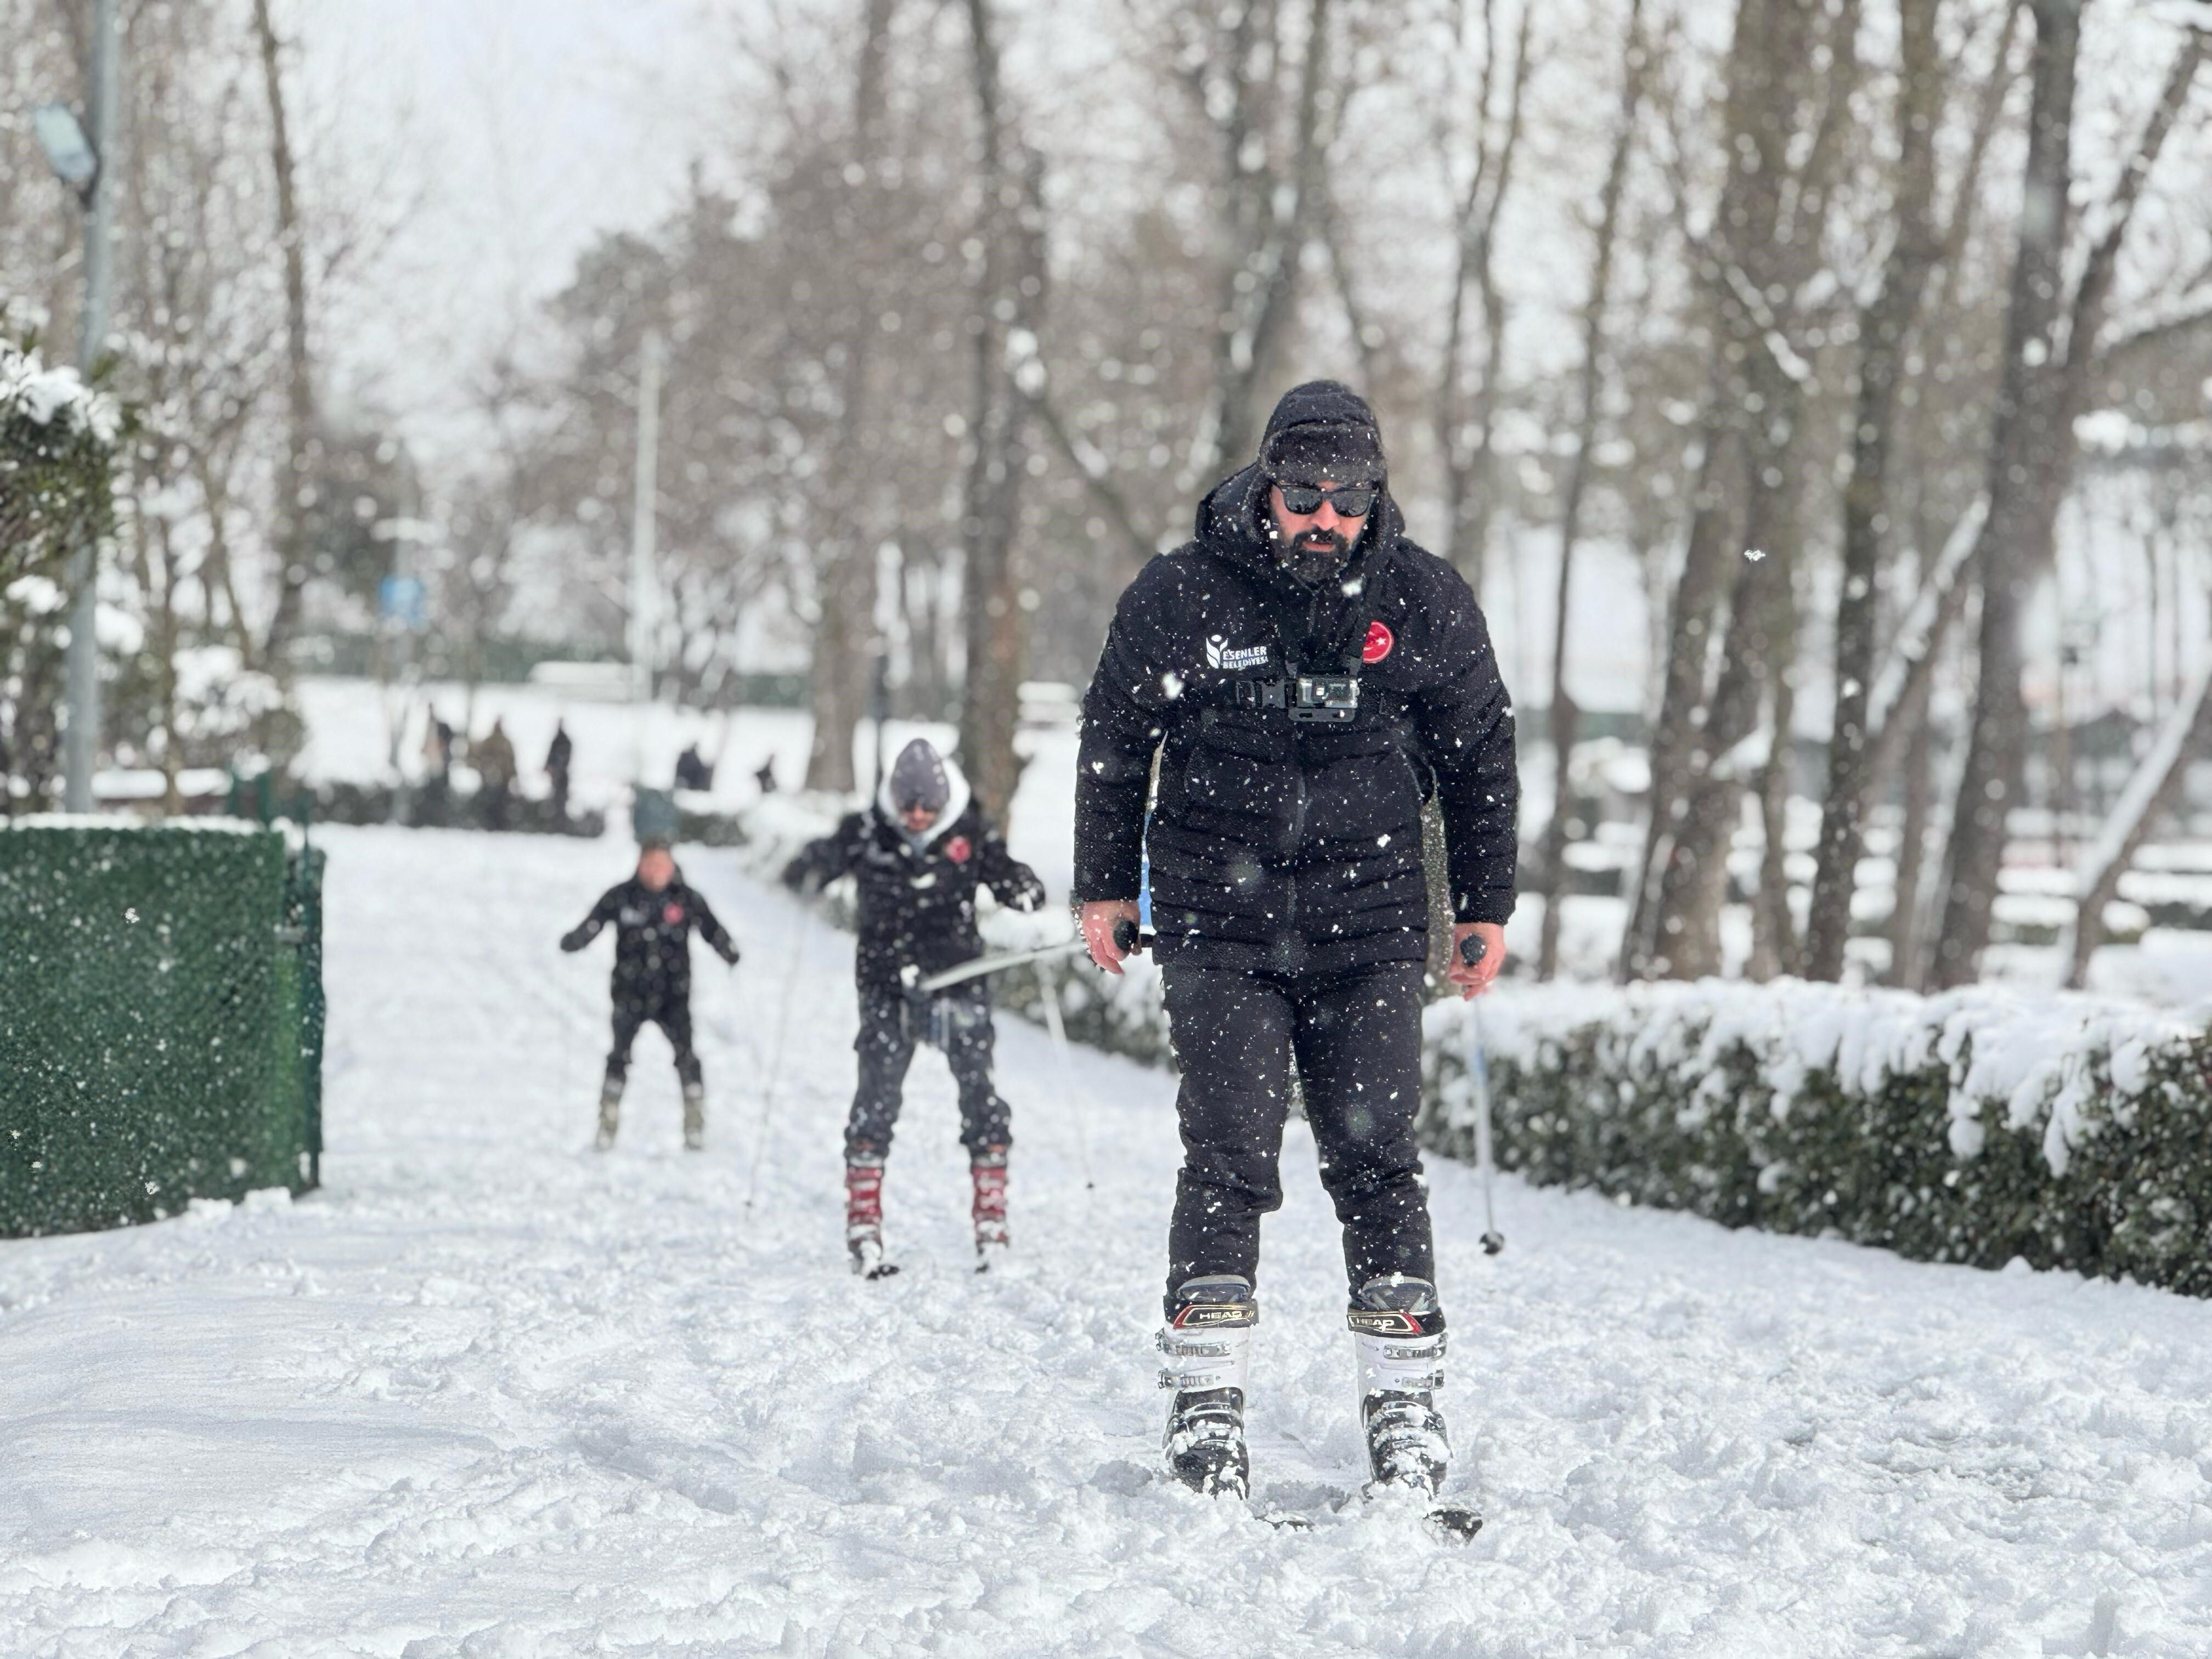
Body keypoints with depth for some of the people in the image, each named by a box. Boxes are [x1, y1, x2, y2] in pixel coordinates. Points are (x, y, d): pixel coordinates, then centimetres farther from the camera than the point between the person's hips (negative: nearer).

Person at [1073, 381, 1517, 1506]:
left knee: (1375, 1159, -3)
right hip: (1219, 917, -1)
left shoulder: (1426, 604, 2)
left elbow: (1481, 755, 13)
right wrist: (1104, 887, 10)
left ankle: (1405, 1405, 3)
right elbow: (1115, 742, 10)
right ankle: (1206, 1401, -4)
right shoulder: (1179, 598, -3)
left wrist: (1485, 904, 13)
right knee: (1230, 1155, -9)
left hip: (1368, 921, 1)